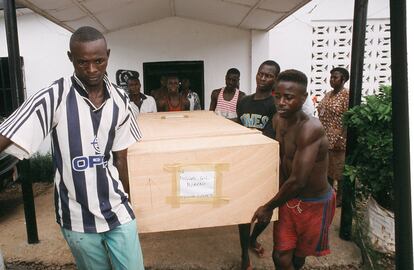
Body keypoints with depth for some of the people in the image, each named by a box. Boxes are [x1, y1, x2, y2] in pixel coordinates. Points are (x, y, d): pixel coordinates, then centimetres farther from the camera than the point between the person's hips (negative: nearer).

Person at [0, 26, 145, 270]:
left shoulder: (120, 100, -2)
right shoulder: (53, 98, -14)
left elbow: (120, 157, 6)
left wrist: (128, 200, 12)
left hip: (118, 211, 2)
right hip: (77, 218, -2)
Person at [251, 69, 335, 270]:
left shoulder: (311, 129, -31)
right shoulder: (278, 119, -7)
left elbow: (298, 181, -31)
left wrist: (269, 207, -18)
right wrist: (276, 199, 3)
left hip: (314, 203, -5)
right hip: (289, 198, 5)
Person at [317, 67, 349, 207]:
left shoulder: (347, 95, -13)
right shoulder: (328, 94, 12)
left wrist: (341, 139, -21)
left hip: (337, 140, -8)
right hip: (325, 139, 8)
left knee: (339, 169, 5)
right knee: (326, 168, 17)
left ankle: (340, 198, 20)